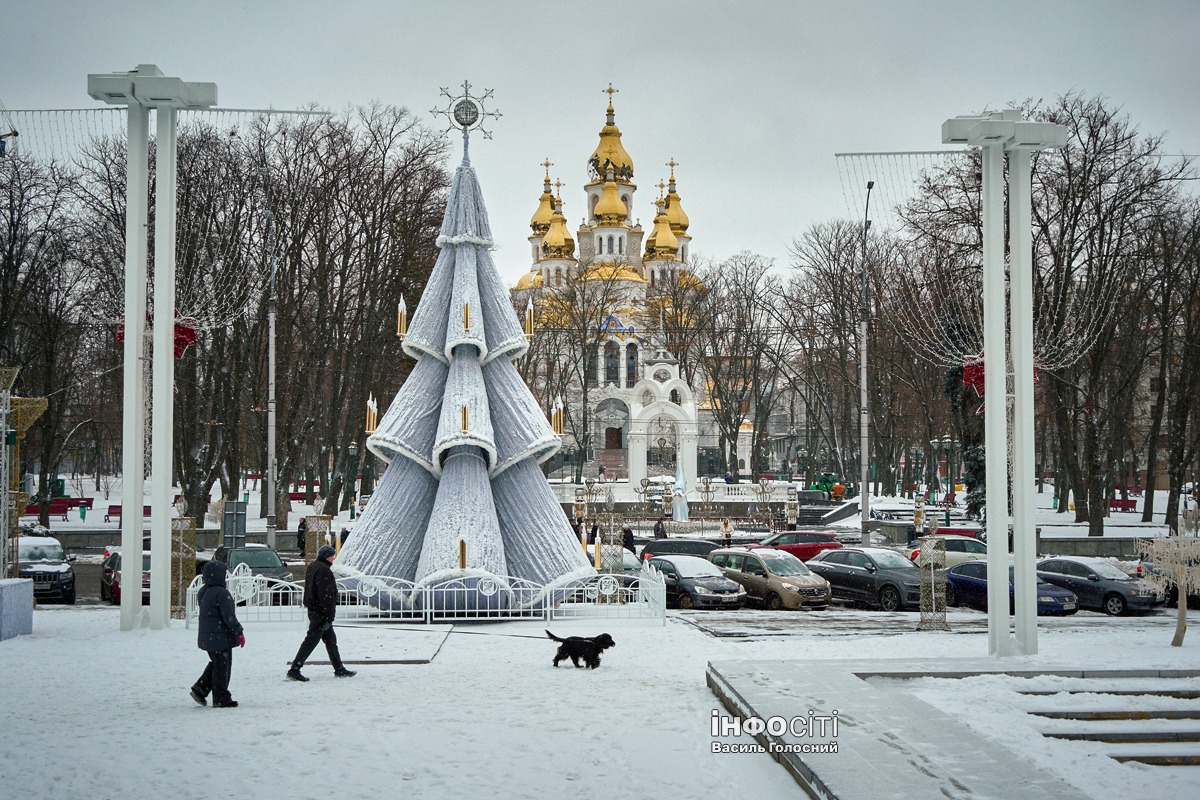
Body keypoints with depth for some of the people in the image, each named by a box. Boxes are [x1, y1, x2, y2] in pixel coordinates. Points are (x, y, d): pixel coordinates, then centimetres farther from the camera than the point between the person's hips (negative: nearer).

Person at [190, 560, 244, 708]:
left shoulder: (203, 592, 9)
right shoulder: (221, 593, -21)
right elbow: (229, 616, -21)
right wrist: (239, 633, -12)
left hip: (207, 637, 9)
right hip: (220, 638, -9)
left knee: (216, 664, 22)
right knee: (222, 667, 1)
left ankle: (200, 689, 17)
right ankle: (221, 699, 7)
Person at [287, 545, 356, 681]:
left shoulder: (312, 567, 13)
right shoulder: (323, 570, -19)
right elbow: (326, 595, -22)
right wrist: (330, 614, -20)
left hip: (313, 610, 11)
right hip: (321, 612, -11)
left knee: (331, 639, 16)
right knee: (311, 640, -7)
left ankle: (339, 669, 23)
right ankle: (294, 670, -6)